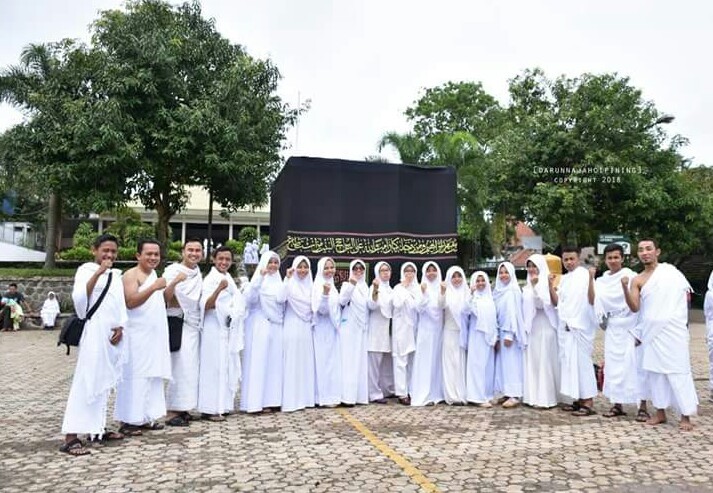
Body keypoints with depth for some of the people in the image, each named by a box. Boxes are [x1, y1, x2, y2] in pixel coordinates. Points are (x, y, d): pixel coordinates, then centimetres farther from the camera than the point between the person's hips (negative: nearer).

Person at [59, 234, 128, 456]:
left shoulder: (116, 275, 16)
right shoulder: (86, 270, -3)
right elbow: (79, 298, -19)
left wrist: (121, 327, 0)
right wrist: (98, 272, -24)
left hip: (113, 335, 7)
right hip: (94, 333, -7)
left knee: (105, 382, 11)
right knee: (86, 382, -11)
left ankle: (98, 428, 20)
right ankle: (70, 437, -10)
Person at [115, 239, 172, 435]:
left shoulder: (154, 274, 17)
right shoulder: (131, 275, -8)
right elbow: (130, 302, -23)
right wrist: (153, 287, -31)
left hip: (155, 335, 9)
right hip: (137, 336, -8)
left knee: (153, 376, 10)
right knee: (136, 377, -7)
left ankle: (146, 417, 17)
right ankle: (128, 421, 0)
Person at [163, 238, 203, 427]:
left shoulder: (198, 273, 13)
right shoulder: (173, 270, -7)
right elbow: (165, 298, -17)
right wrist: (173, 282, -33)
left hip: (194, 325, 7)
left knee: (191, 368, 7)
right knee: (180, 367, -9)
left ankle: (182, 408, 16)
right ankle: (171, 411, -1)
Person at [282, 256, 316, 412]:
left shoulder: (310, 285, 14)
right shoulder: (290, 283, -2)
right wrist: (287, 278, -29)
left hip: (306, 327, 5)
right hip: (292, 327, -5)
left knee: (306, 361, 7)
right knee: (292, 362, -5)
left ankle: (305, 397, 15)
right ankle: (291, 399, -1)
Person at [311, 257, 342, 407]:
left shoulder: (332, 285, 12)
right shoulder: (318, 285, -13)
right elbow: (321, 309, -23)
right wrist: (325, 293, -36)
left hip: (332, 329, 9)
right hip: (323, 329, -9)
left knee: (333, 361, 12)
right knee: (324, 361, -4)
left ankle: (332, 395, 19)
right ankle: (325, 397, 2)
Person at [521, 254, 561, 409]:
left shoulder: (546, 283, -8)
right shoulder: (527, 286, 14)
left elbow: (543, 303, -18)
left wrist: (535, 286, -25)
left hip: (544, 328, -7)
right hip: (531, 328, 8)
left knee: (544, 362, -4)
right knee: (531, 362, 8)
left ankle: (546, 398, 1)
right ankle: (534, 396, 14)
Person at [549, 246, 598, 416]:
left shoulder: (585, 275, -6)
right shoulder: (564, 279, 13)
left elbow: (592, 300, -16)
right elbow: (556, 302, 11)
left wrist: (591, 279, -27)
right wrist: (551, 285, -2)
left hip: (581, 326, -7)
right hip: (565, 327, 7)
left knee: (582, 362, -5)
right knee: (569, 362, 8)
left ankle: (588, 402, 1)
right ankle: (578, 399, 17)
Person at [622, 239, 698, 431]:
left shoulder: (670, 269, 2)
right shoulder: (638, 280, 4)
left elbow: (687, 294, 11)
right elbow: (635, 307, -8)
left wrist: (677, 312, 5)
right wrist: (624, 287, -19)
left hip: (673, 328, -2)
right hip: (651, 330, 2)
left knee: (678, 370, -4)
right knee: (654, 371, 7)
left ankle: (686, 415, 3)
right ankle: (660, 412, 18)